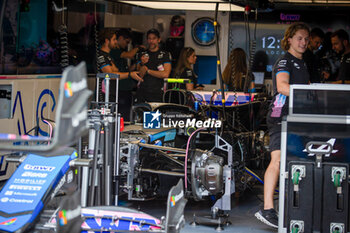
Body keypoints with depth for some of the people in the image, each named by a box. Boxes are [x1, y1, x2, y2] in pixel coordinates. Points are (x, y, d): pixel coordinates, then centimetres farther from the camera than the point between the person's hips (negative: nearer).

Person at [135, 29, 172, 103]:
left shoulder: (165, 55, 6)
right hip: (142, 92, 2)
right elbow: (139, 75, 6)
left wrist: (148, 71, -1)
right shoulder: (142, 55, 13)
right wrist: (142, 64, -14)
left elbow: (165, 74, -5)